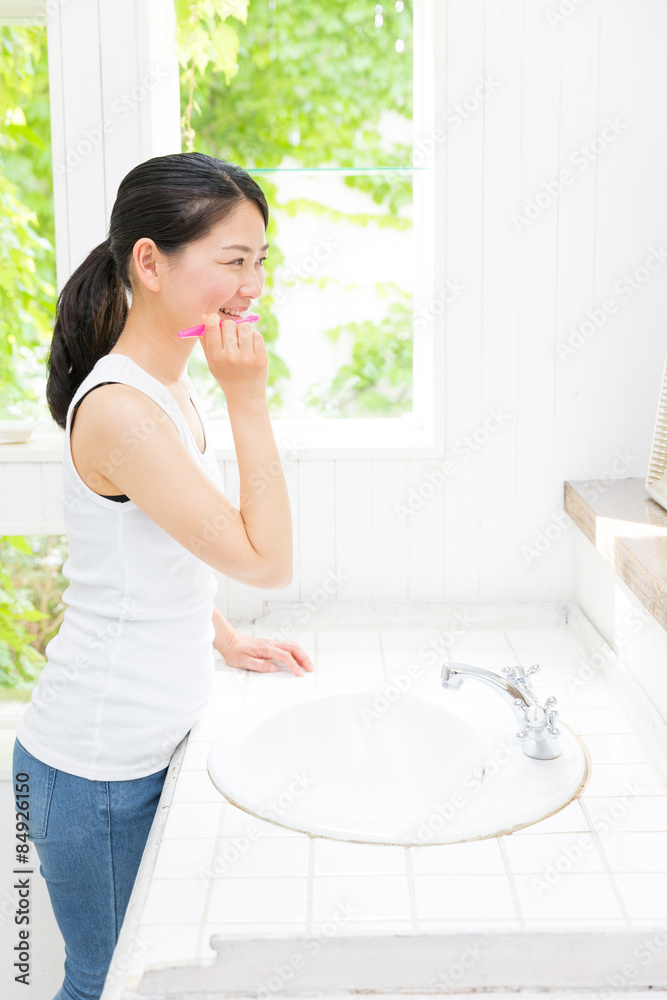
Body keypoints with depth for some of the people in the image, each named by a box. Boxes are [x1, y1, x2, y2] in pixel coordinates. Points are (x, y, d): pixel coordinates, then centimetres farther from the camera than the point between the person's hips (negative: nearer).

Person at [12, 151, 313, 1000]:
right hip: (97, 768, -8)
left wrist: (226, 641, 12)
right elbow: (265, 559, -23)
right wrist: (248, 398, -24)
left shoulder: (171, 393, 4)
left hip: (150, 740, 8)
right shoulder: (119, 411, -26)